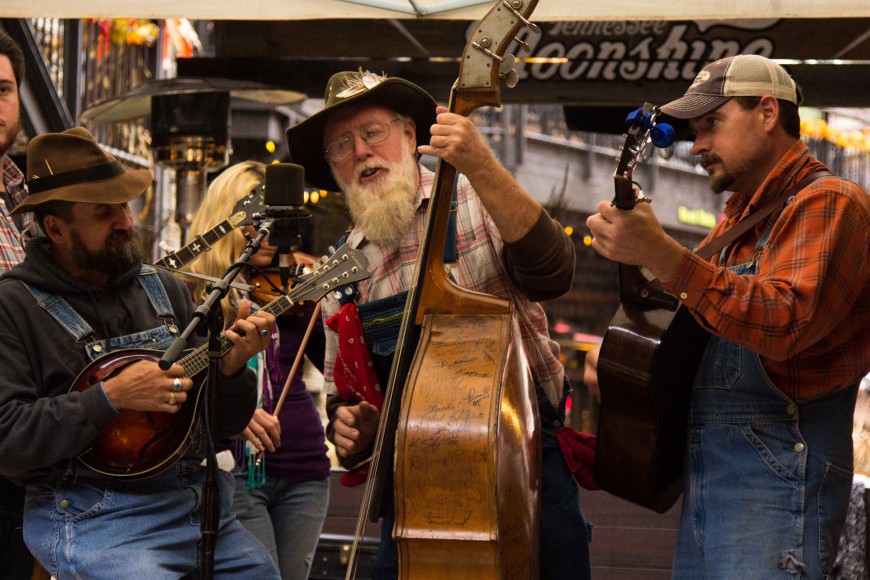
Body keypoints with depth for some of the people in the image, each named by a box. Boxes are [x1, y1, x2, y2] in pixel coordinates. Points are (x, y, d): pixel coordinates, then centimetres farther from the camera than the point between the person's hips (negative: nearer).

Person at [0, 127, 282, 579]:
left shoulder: (165, 290, 12)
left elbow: (224, 424, 15)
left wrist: (231, 368, -6)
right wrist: (109, 398, -21)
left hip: (198, 502, 6)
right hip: (90, 517, -6)